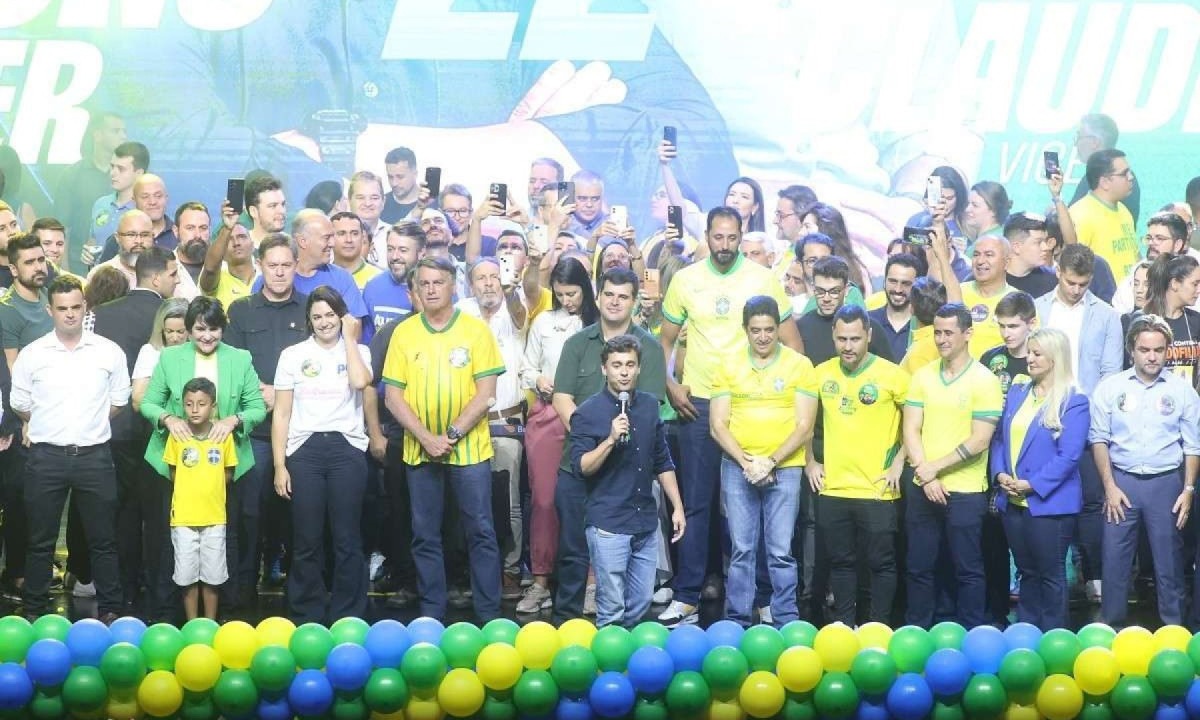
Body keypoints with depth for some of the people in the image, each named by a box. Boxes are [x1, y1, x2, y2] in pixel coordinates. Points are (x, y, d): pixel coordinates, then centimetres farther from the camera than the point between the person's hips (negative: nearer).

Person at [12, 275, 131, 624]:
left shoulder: (108, 351, 1)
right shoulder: (32, 354, 0)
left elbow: (119, 400, 9)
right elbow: (20, 404, 8)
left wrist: (89, 423, 9)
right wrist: (51, 426, 12)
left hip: (94, 455, 0)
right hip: (46, 456, 0)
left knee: (102, 539, 6)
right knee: (41, 540, 8)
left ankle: (109, 609, 15)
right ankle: (35, 611, 18)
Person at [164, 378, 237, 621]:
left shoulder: (224, 435, -4)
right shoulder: (177, 436, -4)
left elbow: (228, 474, 5)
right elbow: (174, 473, 7)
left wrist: (208, 488, -2)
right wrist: (190, 490, 1)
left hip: (214, 518, 0)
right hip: (183, 517, 0)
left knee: (211, 576, 8)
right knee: (188, 576, 6)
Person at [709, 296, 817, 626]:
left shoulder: (799, 365, 1)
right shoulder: (728, 367, 7)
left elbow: (804, 426, -2)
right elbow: (717, 425, 4)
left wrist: (771, 461, -12)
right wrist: (746, 462, -9)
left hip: (785, 468, -2)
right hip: (737, 467, 2)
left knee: (781, 551, -2)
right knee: (741, 550, 4)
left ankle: (787, 623, 6)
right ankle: (737, 621, 12)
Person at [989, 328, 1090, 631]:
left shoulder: (1074, 401, -9)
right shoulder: (1017, 392, 10)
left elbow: (1069, 455, -15)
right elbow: (1000, 438, 11)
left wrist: (1033, 485, -19)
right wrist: (999, 474, -6)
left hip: (1049, 502, -6)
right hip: (1013, 501, 6)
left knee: (1050, 574, 3)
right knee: (1026, 571, 15)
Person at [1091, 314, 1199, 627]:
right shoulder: (1110, 387, -1)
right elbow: (1099, 439, 2)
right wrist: (1109, 486, -4)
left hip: (1166, 483, 0)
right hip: (1122, 481, 0)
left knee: (1169, 560, 7)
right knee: (1115, 558, 2)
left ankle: (1173, 630, 18)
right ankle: (1111, 627, 14)